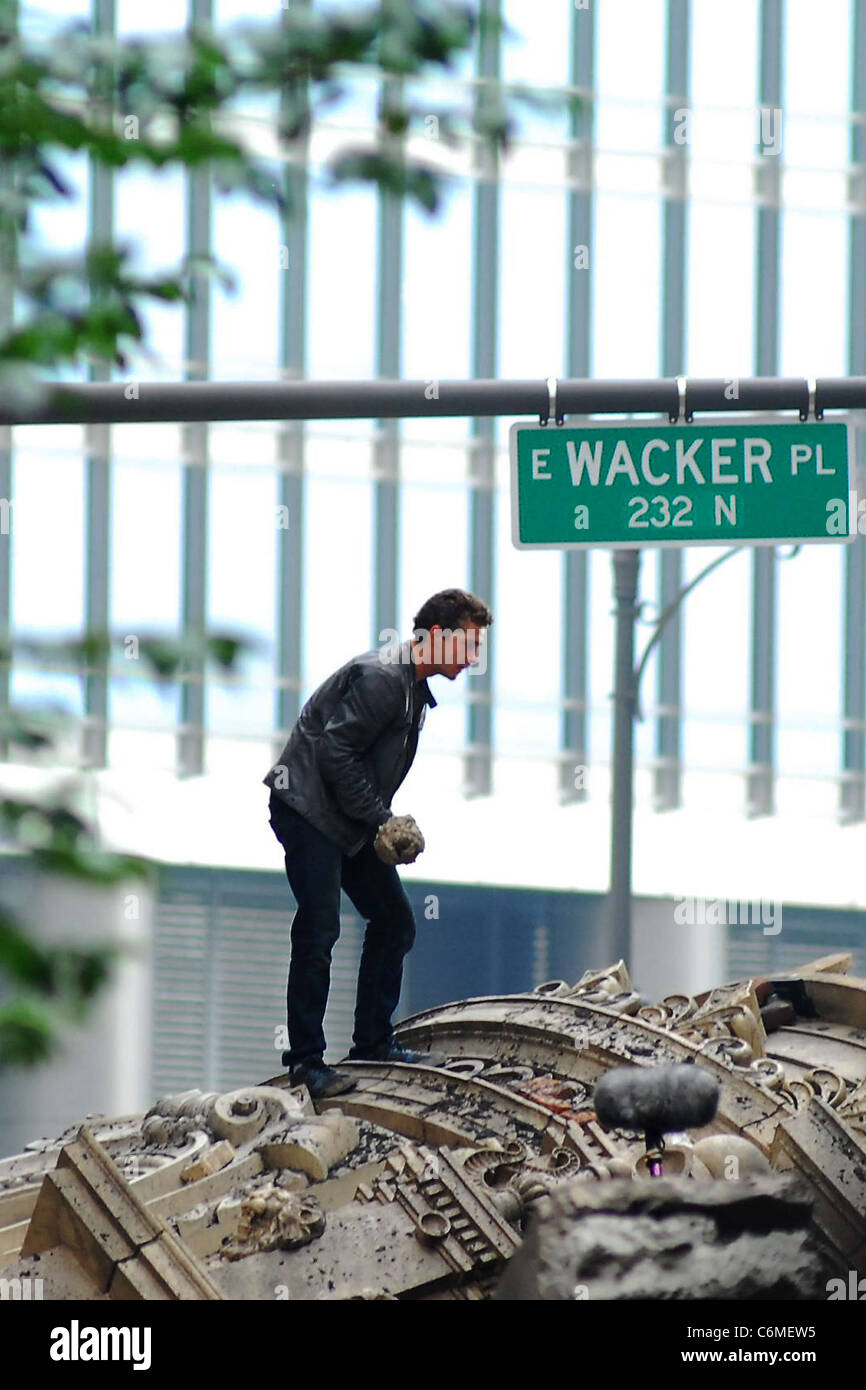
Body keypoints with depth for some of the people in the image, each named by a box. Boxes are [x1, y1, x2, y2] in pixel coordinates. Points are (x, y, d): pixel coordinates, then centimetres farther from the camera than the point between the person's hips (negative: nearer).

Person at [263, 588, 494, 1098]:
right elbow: (333, 754, -23)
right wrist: (381, 820, -18)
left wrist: (386, 822, 5)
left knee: (395, 921, 10)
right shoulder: (381, 677, -19)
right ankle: (306, 1061, -8)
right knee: (319, 932, -12)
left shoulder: (414, 688, 13)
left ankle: (374, 1043, 17)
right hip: (309, 811, -10)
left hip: (354, 824, 10)